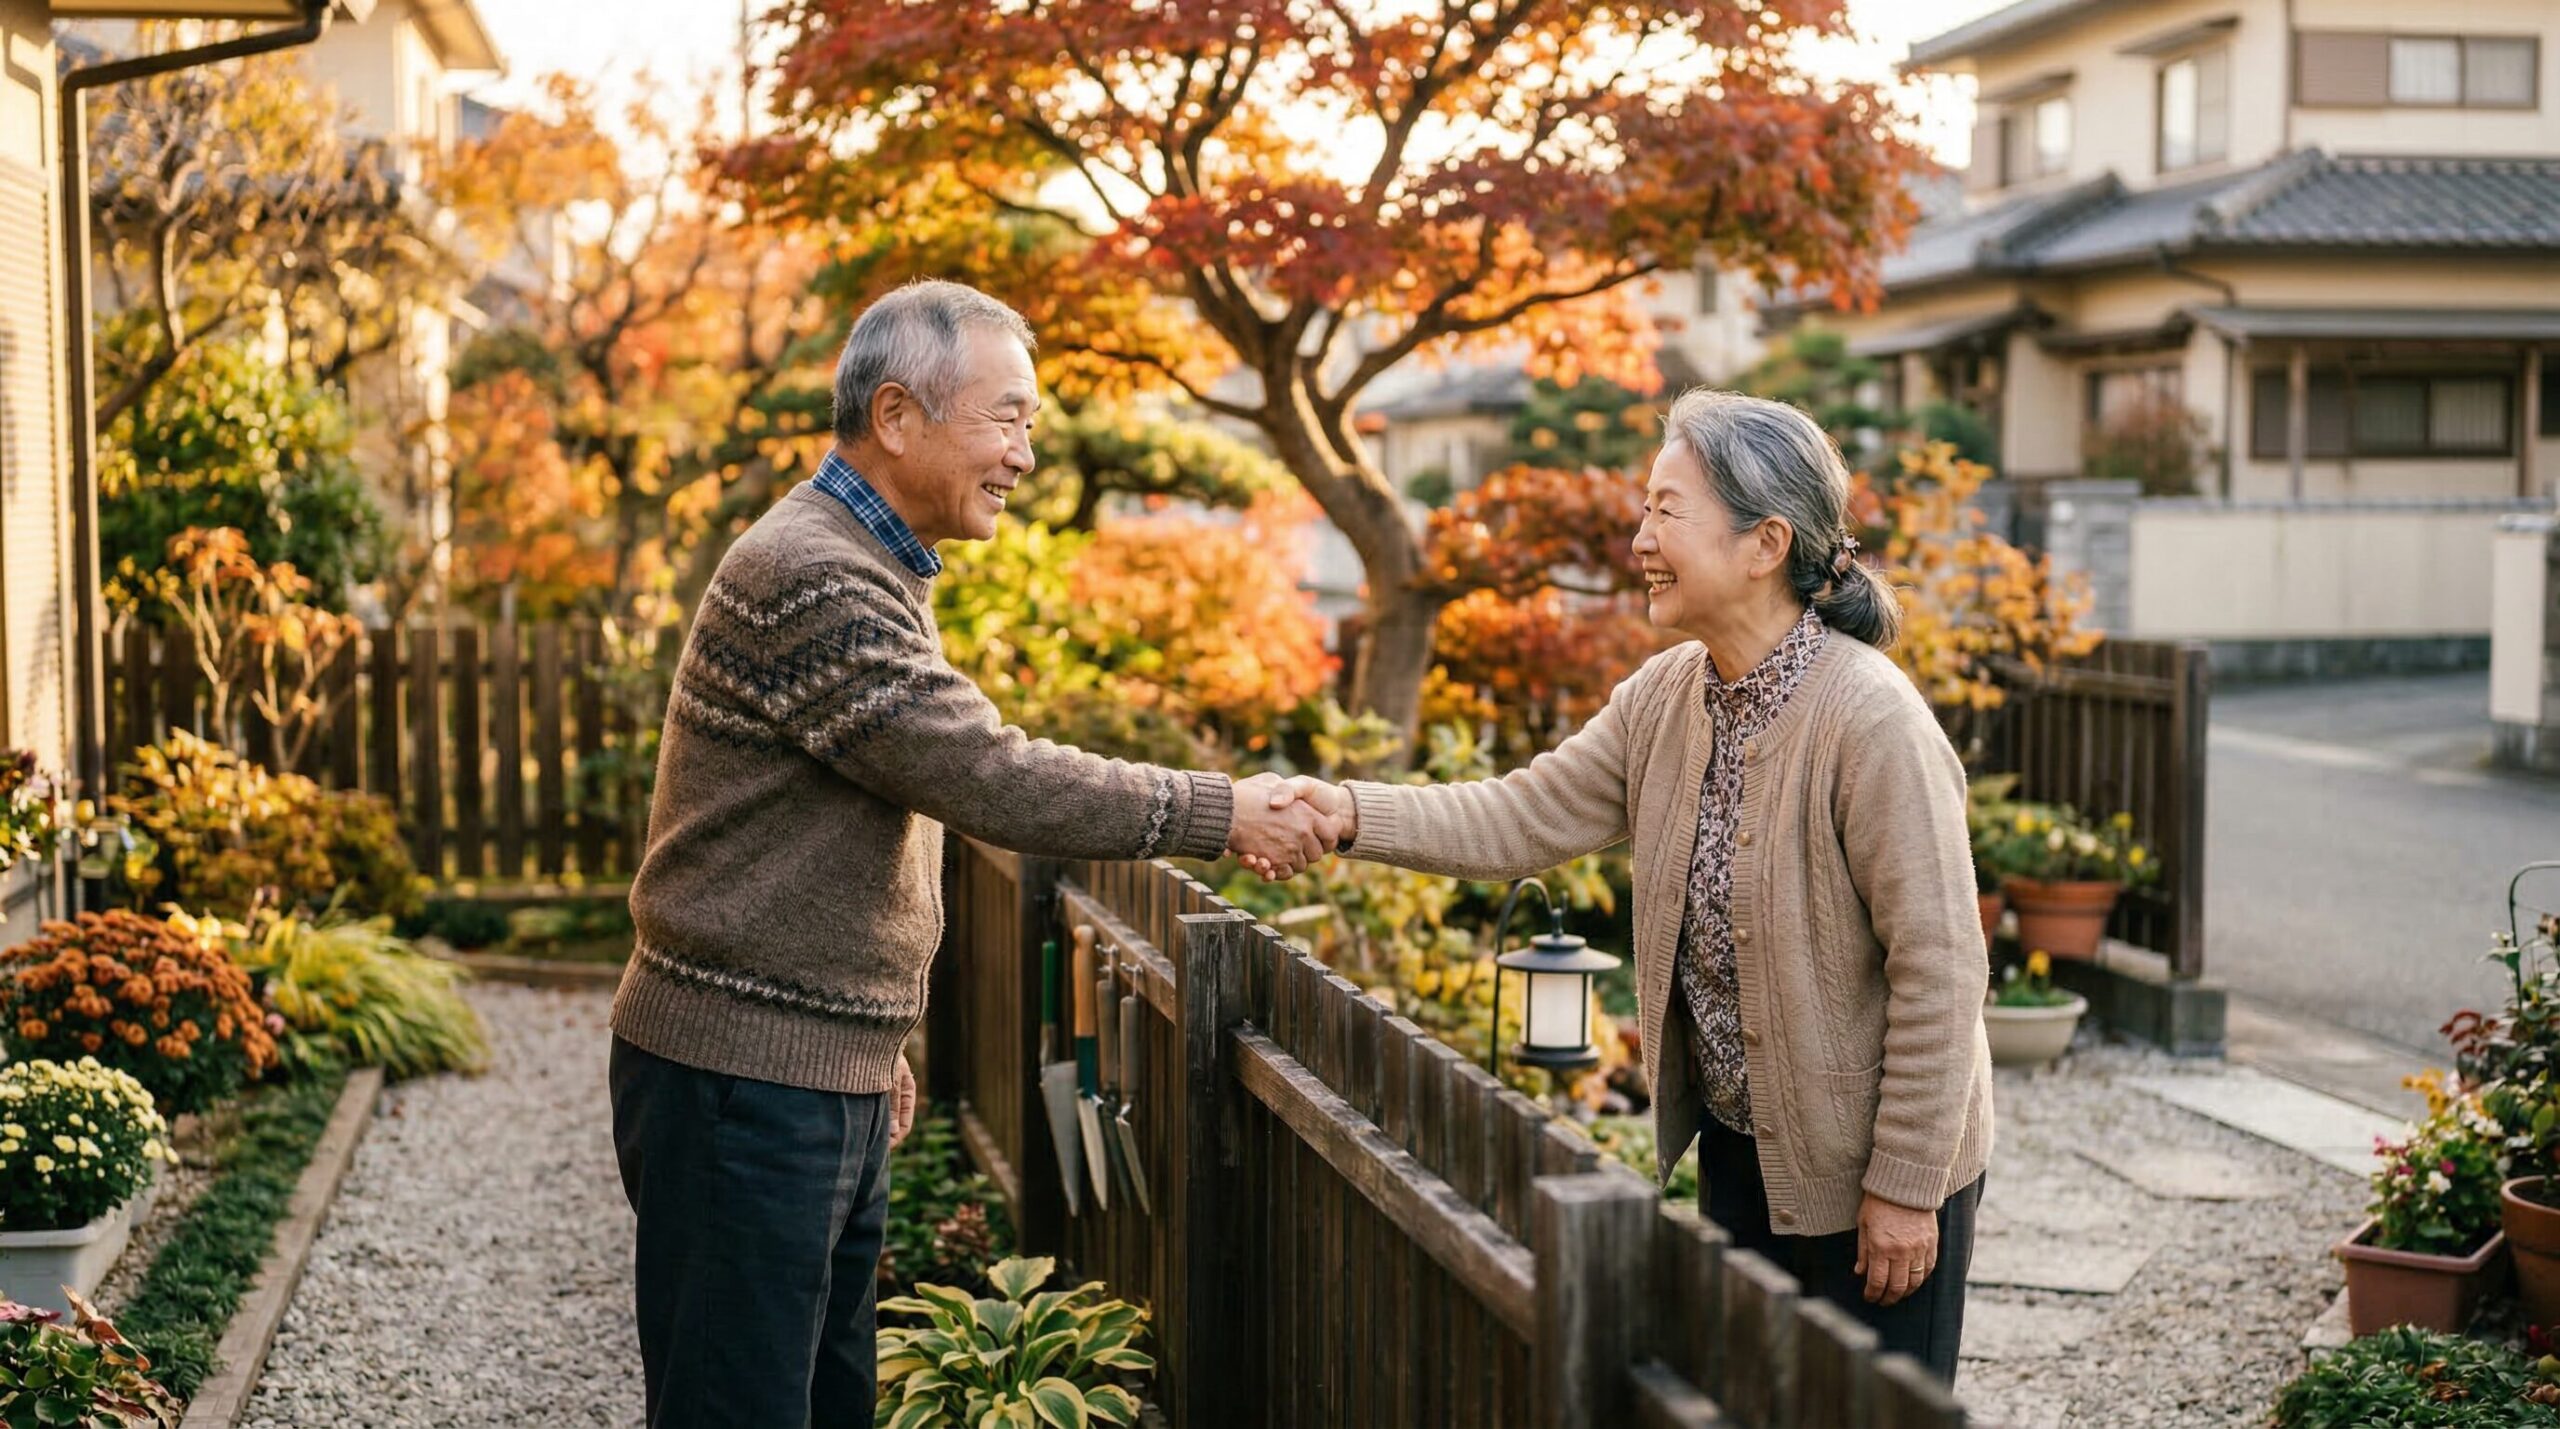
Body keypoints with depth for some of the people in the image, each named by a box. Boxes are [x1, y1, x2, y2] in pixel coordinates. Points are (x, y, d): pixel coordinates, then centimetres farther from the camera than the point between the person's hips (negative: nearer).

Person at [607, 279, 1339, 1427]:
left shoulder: (871, 569, 16)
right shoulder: (806, 577, -19)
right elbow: (991, 781, -23)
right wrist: (1219, 815, -17)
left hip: (833, 1075, 10)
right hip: (743, 1079, -10)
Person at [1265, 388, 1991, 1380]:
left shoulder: (1874, 723, -25)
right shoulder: (1665, 697, -2)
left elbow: (1940, 969, -23)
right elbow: (1523, 819, -1)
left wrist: (1905, 1186, -19)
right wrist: (1352, 813, -16)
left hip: (1867, 1165, -7)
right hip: (1737, 1145, 7)